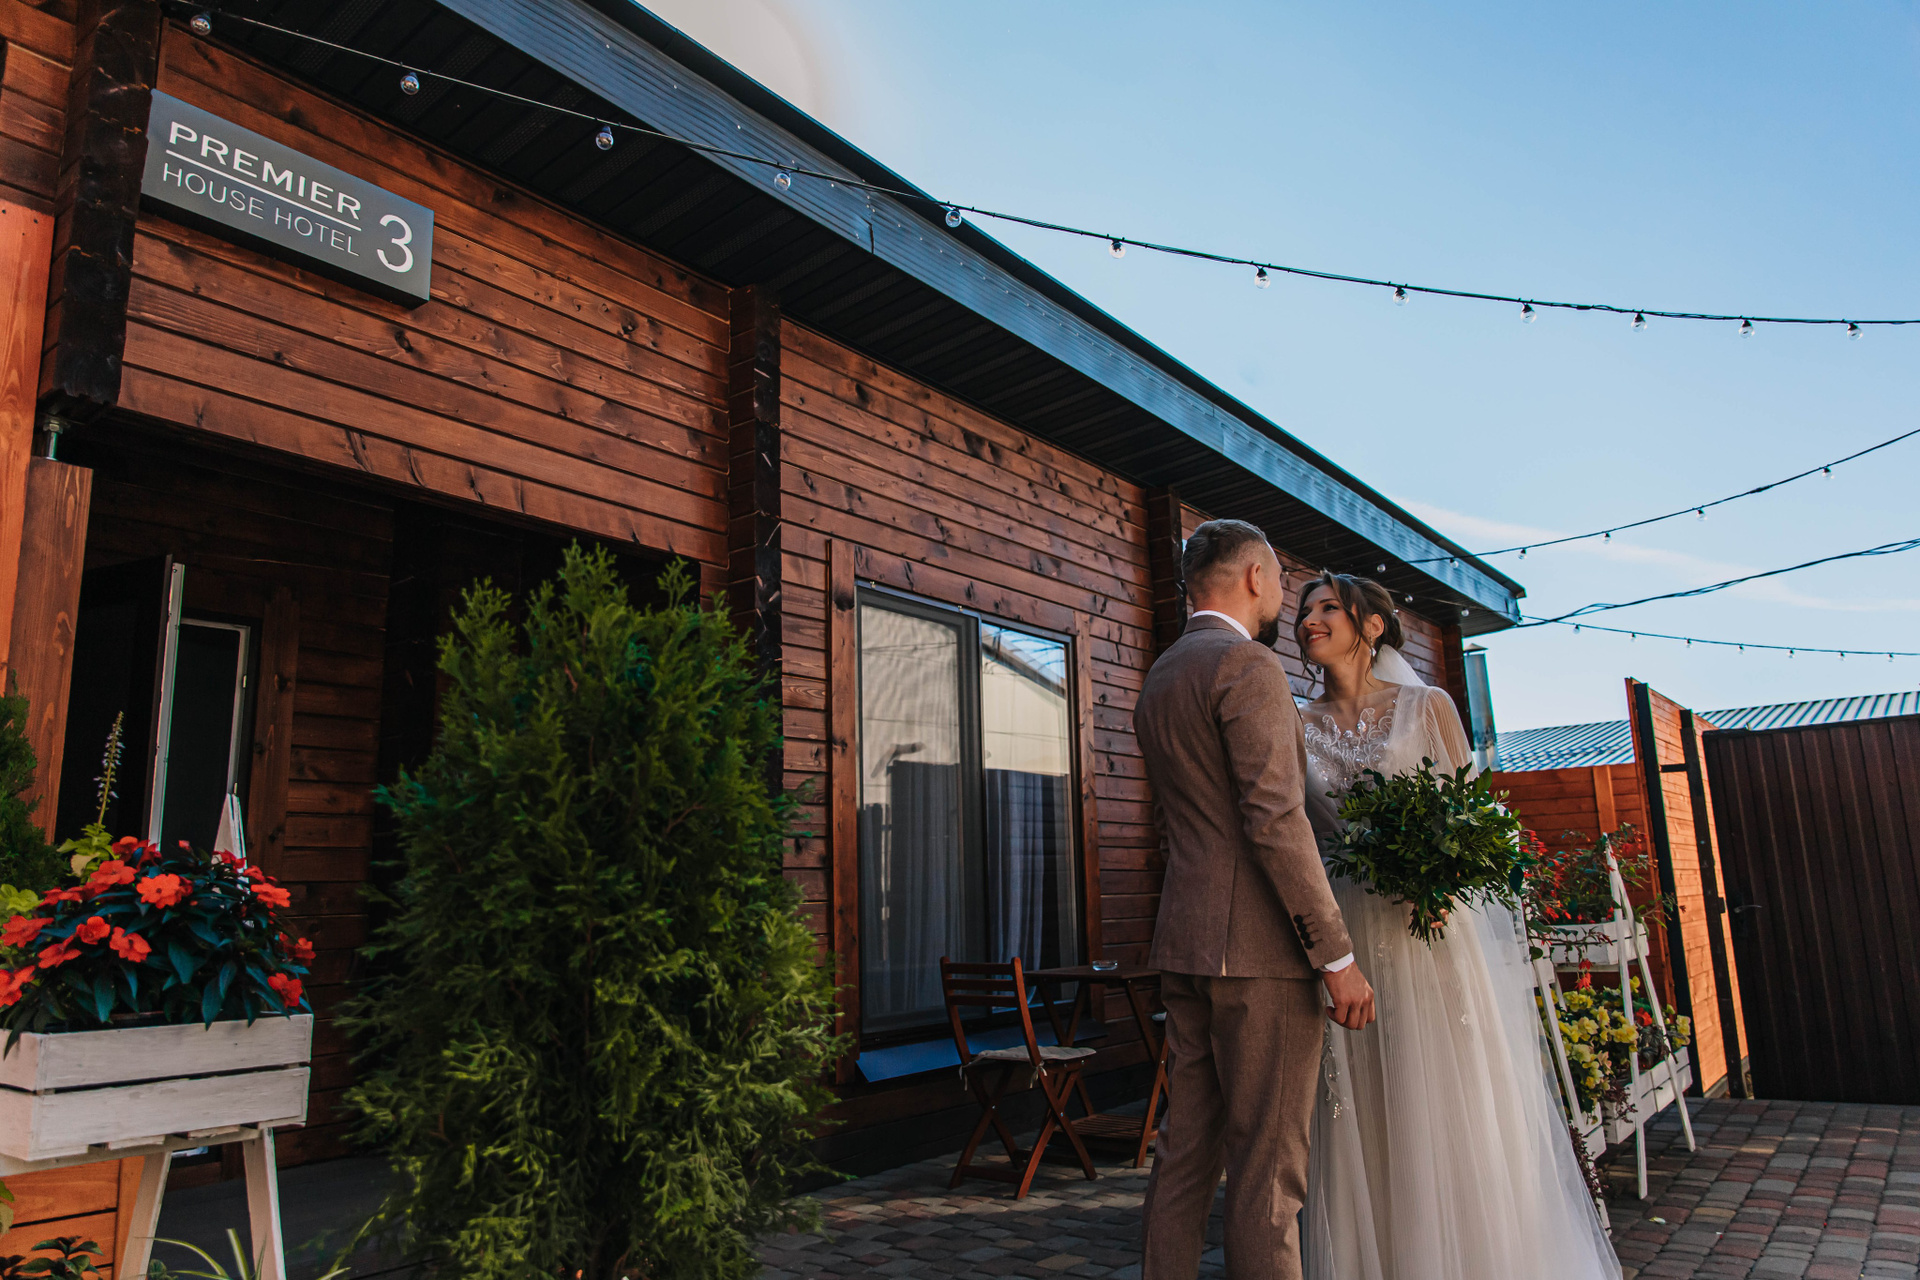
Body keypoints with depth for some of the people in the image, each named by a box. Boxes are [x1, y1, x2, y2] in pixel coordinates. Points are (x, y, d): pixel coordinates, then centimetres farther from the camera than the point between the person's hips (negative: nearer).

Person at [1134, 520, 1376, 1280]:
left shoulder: (1157, 681, 17)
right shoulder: (1249, 665, -11)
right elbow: (1275, 821, -19)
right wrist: (1337, 957, -15)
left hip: (1185, 943, 9)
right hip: (1259, 948, -9)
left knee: (1187, 1147, 13)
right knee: (1267, 1163, -1)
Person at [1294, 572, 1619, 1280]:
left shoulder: (1426, 706, 2)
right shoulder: (1299, 726, 7)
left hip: (1430, 927, -2)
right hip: (1345, 937, 2)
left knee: (1454, 1110, 4)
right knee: (1366, 1121, 6)